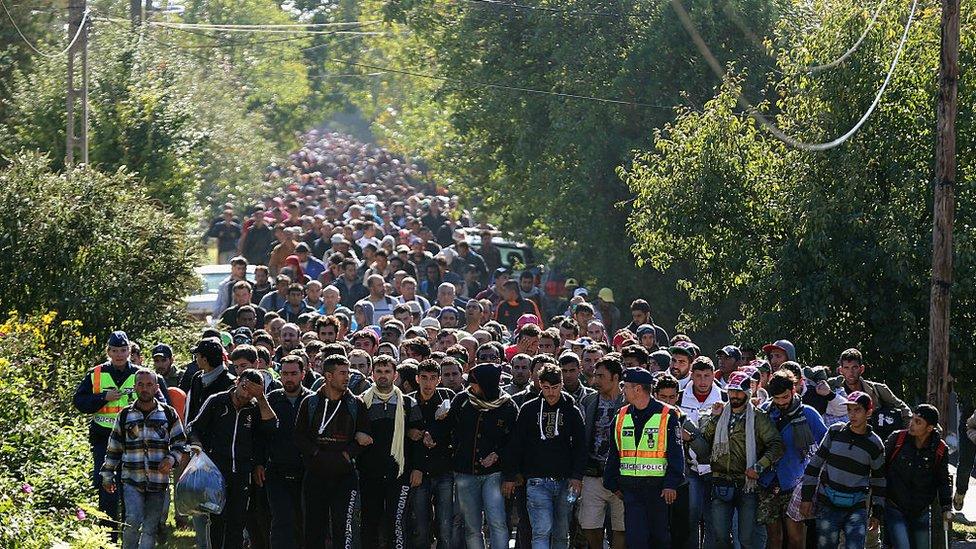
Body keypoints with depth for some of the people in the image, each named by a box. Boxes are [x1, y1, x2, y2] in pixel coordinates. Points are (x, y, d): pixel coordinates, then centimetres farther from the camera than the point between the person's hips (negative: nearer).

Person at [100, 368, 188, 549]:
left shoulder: (168, 414, 5)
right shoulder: (125, 416, 6)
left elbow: (180, 444, 12)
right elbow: (113, 448, 13)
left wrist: (171, 459, -7)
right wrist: (108, 475, 12)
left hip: (158, 481, 1)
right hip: (132, 480, -1)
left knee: (150, 528, 4)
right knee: (133, 521, -19)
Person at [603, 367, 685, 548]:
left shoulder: (666, 416, -4)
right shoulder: (622, 416, 10)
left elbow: (675, 453, -6)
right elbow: (613, 454, 15)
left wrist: (671, 484, -14)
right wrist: (613, 484, 10)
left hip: (658, 487, -3)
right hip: (631, 489, 3)